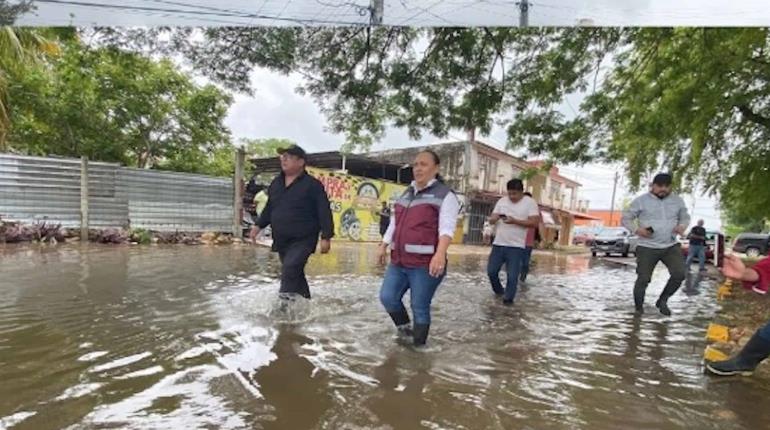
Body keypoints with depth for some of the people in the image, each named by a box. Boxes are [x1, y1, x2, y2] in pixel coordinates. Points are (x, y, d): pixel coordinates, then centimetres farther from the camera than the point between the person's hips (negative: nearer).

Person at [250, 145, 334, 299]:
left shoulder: (313, 184, -7)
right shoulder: (275, 183, 12)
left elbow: (324, 212, -10)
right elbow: (269, 208, 21)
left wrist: (326, 237, -14)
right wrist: (258, 225, 9)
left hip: (303, 240, -7)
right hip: (281, 241, 7)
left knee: (289, 271, -19)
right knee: (296, 275, 16)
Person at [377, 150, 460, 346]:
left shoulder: (445, 195, -5)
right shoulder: (406, 193, 17)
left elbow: (447, 228, -17)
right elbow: (394, 224, 23)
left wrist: (440, 253, -31)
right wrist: (383, 246, 20)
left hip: (424, 264, -7)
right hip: (398, 262, 7)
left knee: (420, 308, 3)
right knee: (387, 297, 8)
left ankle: (418, 346, 22)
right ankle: (405, 328, 33)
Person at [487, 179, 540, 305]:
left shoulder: (530, 202, -3)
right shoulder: (502, 201, 8)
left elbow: (534, 222, -11)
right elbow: (491, 220, 8)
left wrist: (515, 221, -21)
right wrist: (494, 218, -17)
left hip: (516, 246, -4)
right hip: (498, 244, 4)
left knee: (512, 276, -2)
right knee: (491, 271, 7)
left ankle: (508, 298, 17)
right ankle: (499, 291, 32)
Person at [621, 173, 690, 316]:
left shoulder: (678, 200, 6)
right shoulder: (641, 201, -5)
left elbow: (685, 217, 20)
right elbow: (625, 219, 0)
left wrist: (682, 226, -4)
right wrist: (637, 229, -18)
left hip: (671, 246, 3)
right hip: (647, 247, -3)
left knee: (679, 274, -12)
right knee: (643, 279, -3)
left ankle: (662, 300, 13)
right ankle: (639, 307, 18)